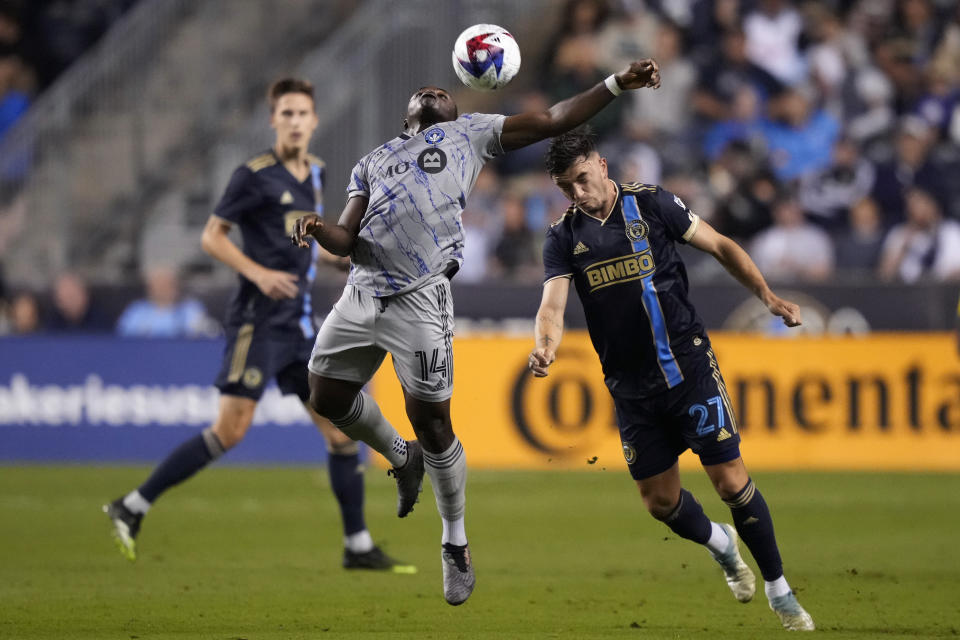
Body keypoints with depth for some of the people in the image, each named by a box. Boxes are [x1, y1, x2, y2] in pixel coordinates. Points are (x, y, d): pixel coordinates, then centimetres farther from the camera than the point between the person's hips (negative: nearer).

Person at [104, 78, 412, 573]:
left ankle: (358, 546, 10)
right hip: (258, 320, -8)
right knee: (231, 428, -14)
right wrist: (259, 273, -20)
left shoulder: (315, 174, 14)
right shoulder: (255, 175, -8)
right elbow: (212, 236, -8)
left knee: (341, 428, 4)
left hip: (298, 323, 8)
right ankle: (132, 507, -6)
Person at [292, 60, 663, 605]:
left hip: (418, 298, -5)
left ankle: (456, 546, 9)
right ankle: (402, 458, 35)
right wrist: (319, 231, -7)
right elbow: (348, 241, 15)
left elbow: (554, 121, 13)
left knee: (432, 422, -5)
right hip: (363, 291, 5)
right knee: (328, 397, 7)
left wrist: (617, 84, 6)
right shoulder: (373, 162, 25)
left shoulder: (468, 134, 17)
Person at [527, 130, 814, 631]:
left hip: (688, 366, -3)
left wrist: (767, 296, -9)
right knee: (660, 501, 7)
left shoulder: (651, 204, -4)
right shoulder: (563, 236, 1)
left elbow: (719, 246, 3)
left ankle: (779, 590, 8)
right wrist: (546, 346, -33)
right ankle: (720, 544, 39)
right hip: (630, 386, 3)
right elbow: (552, 304, -10)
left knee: (730, 480, -8)